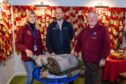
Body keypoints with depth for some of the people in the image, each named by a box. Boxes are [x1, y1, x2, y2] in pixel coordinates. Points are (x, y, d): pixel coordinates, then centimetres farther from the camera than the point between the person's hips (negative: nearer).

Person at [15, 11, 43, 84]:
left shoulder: (37, 30, 12)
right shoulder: (23, 29, -6)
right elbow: (18, 43, -10)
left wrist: (41, 54, 9)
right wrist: (26, 50, -25)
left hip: (37, 56, 5)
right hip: (28, 56, -5)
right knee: (30, 76, -3)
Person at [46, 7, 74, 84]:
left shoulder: (68, 25, 2)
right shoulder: (51, 26, 2)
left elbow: (72, 35, 17)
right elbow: (48, 40, -1)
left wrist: (67, 42, 6)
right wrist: (51, 51, -11)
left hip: (66, 53, 0)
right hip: (55, 53, 0)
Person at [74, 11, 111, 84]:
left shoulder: (102, 29, -6)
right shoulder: (84, 30, 14)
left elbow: (107, 44, -12)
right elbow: (79, 41, 21)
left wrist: (103, 58, -18)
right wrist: (76, 51, 7)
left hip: (96, 61, -5)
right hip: (86, 60, 6)